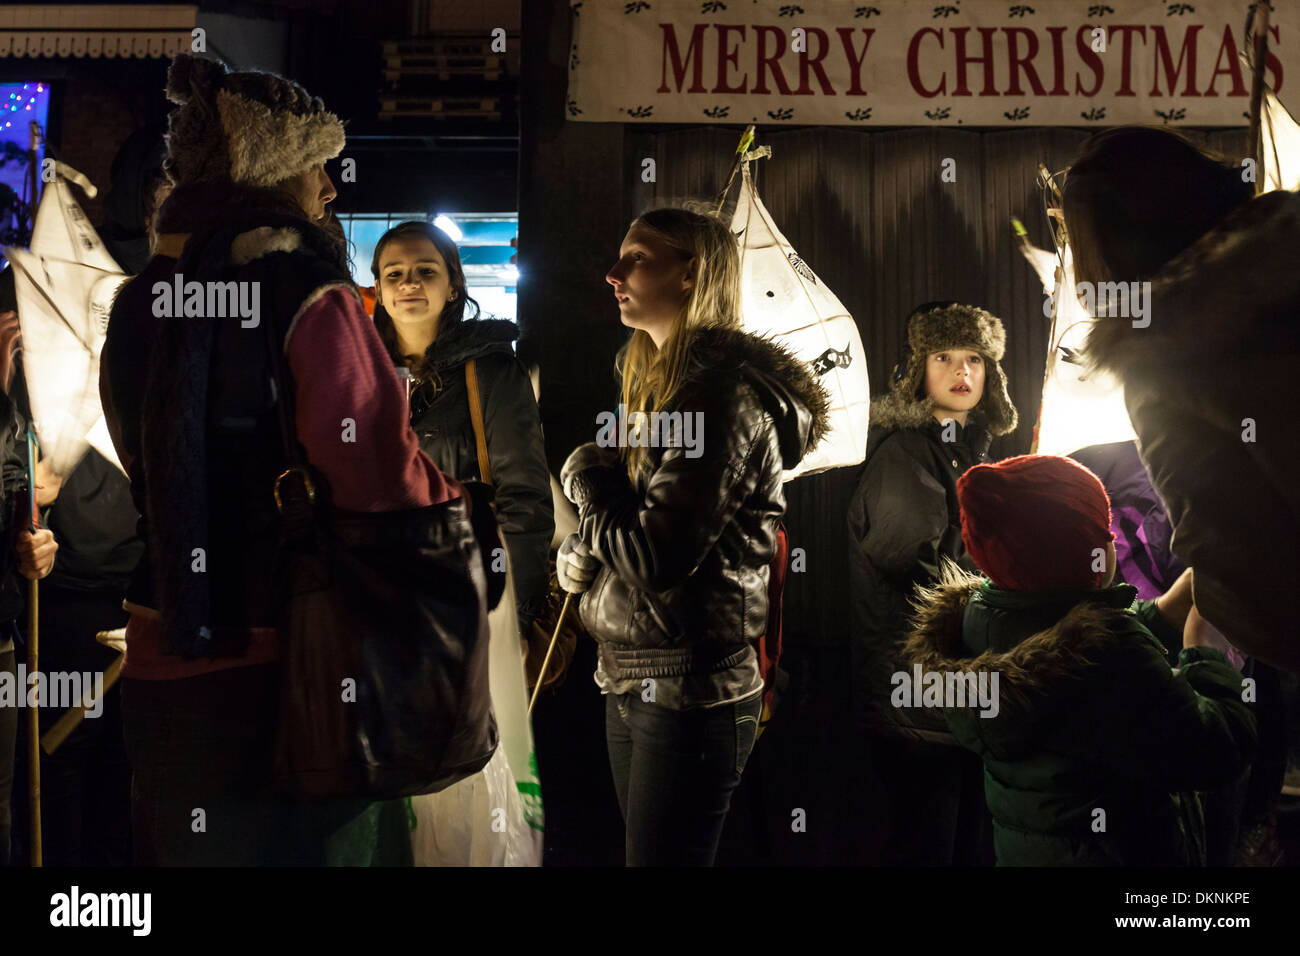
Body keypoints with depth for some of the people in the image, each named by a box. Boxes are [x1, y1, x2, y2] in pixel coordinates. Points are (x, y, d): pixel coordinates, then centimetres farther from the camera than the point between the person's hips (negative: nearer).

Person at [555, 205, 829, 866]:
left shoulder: (723, 392, -16)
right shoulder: (656, 381, 13)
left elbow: (656, 555, -23)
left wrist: (586, 478, -7)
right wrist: (578, 553, -4)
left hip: (689, 695, -9)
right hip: (629, 682, 9)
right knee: (640, 847, 18)